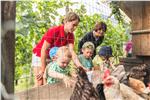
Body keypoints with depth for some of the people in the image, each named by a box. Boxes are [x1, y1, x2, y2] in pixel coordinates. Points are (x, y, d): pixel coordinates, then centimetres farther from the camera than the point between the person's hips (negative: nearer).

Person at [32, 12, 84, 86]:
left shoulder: (70, 35, -11)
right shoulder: (53, 31, -28)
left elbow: (71, 52, -20)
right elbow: (43, 50, -25)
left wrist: (79, 66, -35)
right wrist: (43, 70, -23)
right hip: (40, 56, -5)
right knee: (39, 84, -10)